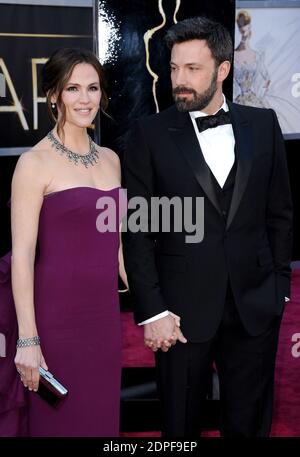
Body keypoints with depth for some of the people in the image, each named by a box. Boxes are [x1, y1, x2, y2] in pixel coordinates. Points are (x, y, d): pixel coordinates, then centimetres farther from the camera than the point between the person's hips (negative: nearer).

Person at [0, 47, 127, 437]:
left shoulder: (110, 159, 9)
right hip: (56, 316, -5)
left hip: (105, 315, 6)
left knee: (102, 418, 15)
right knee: (57, 421, 8)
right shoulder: (35, 162, -9)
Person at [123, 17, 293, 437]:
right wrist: (152, 310, -9)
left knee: (250, 423, 14)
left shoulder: (263, 125, 4)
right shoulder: (150, 135, -3)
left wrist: (279, 286, 5)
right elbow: (137, 231, -5)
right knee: (180, 424, 13)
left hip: (256, 305, 2)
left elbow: (280, 212, 8)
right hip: (183, 308, -2)